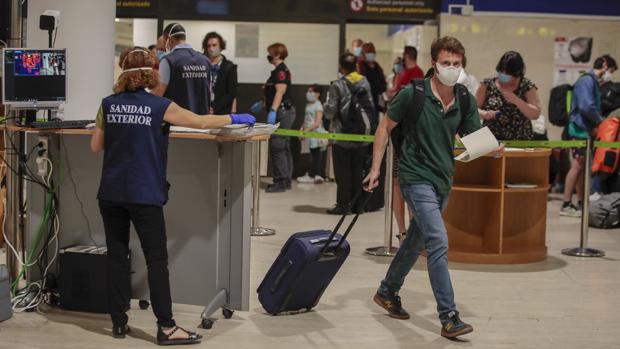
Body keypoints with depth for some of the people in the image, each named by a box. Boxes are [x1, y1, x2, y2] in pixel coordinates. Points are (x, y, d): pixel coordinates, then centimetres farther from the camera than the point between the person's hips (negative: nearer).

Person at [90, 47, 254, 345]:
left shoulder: (109, 104, 4)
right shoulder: (159, 106, -6)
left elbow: (95, 146, 9)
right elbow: (201, 122, 0)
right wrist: (235, 118, 13)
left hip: (111, 194, 4)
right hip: (144, 195, -4)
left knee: (117, 255, 10)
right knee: (157, 259, -1)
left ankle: (118, 322, 14)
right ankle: (166, 327, 0)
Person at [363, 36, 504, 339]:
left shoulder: (465, 101, 0)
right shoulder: (413, 94, -13)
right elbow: (385, 127, -3)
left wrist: (492, 149, -20)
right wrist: (375, 169, -5)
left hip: (443, 179, 6)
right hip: (417, 177, -6)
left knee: (417, 241, 20)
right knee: (438, 242, -17)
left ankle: (387, 292, 41)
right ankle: (449, 317, -14)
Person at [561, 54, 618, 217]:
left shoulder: (593, 81, 16)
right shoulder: (587, 80, -14)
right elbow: (586, 106, -24)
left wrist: (597, 123, 6)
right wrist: (600, 120, -11)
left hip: (586, 130, 10)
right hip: (580, 129, -10)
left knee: (582, 167, 13)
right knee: (577, 166, -9)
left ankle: (581, 203, 19)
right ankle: (566, 205, -7)